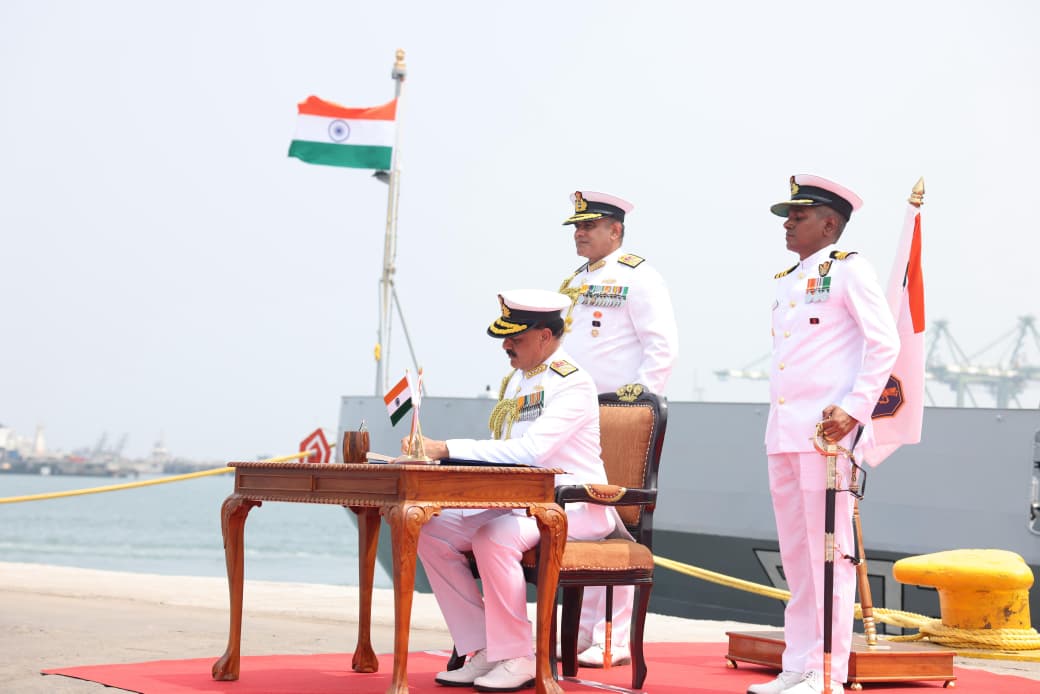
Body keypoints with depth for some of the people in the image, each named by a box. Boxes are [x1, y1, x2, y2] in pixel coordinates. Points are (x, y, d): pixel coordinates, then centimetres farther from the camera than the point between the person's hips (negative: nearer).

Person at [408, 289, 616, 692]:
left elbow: (531, 450, -27)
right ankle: (482, 652, -6)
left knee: (493, 537, -34)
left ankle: (518, 659, -20)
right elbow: (502, 454, 14)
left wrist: (446, 449, -30)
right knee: (432, 533, -10)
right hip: (518, 503, 9)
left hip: (574, 508, -8)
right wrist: (434, 455, -5)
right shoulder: (514, 381, 14)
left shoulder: (572, 383, -14)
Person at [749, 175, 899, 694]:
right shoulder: (786, 280, 20)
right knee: (795, 554, 10)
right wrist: (778, 422, 17)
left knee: (829, 551, -5)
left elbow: (884, 343, -11)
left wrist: (854, 409, -18)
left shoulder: (848, 269, -4)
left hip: (827, 431, -8)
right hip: (784, 434, 8)